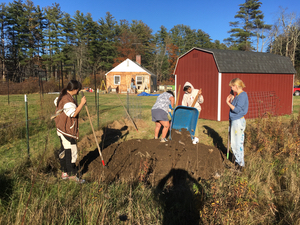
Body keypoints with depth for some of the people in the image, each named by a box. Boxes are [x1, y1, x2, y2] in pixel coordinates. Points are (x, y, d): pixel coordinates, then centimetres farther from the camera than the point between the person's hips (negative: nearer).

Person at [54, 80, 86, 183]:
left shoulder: (63, 96, 11)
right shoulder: (67, 99, -22)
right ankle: (72, 175, 6)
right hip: (67, 131, -11)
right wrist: (82, 103, -24)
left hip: (62, 129, 11)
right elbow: (73, 113, -28)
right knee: (71, 151, -4)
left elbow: (56, 102, 31)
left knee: (64, 150, 16)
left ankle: (64, 173, 27)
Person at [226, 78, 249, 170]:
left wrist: (228, 102, -15)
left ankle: (241, 163, 12)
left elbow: (237, 110, -21)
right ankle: (237, 160, 30)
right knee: (233, 143, 17)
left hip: (239, 121, -10)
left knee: (238, 143, 0)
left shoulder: (243, 95, -16)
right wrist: (232, 100, 7)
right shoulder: (237, 95, 12)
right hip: (233, 121, 10)